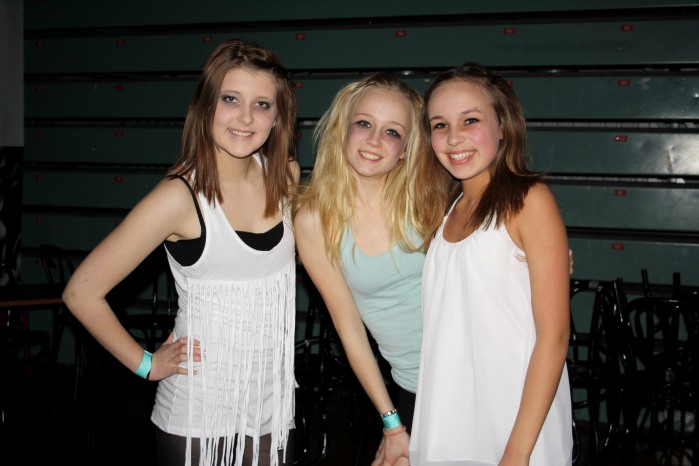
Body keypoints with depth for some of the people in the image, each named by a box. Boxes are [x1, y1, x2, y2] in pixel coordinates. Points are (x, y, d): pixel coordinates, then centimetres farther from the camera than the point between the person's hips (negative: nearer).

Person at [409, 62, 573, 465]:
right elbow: (446, 332, 9)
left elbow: (554, 335, -14)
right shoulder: (451, 209, 7)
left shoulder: (529, 199, -11)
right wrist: (396, 429, 4)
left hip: (515, 425, -5)